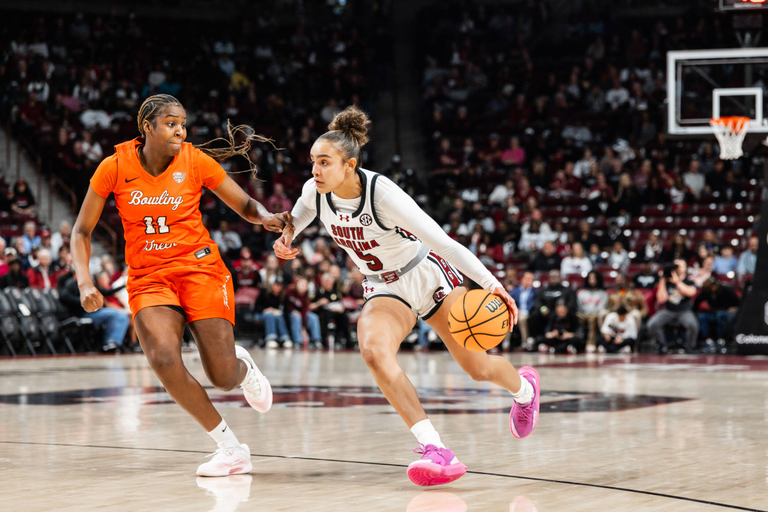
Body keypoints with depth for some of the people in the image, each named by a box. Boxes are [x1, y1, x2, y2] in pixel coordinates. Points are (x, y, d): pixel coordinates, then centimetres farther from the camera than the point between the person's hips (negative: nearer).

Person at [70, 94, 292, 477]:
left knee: (224, 378, -12)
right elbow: (82, 231, 2)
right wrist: (84, 282, -13)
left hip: (198, 267, -1)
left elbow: (245, 206, 4)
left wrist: (267, 218, -19)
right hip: (147, 277, 1)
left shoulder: (196, 161, -6)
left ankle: (244, 366, 30)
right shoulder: (115, 167, -6)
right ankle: (232, 449, -11)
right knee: (163, 359, -26)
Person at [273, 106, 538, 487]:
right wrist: (287, 233, -7)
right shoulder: (316, 191, -14)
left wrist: (490, 283, -39)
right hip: (384, 291, 4)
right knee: (373, 350, -30)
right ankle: (434, 450, -34)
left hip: (429, 276, -4)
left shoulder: (382, 194, -30)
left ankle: (522, 387, 40)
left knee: (478, 367, -1)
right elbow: (301, 211, 14)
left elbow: (442, 241, -31)